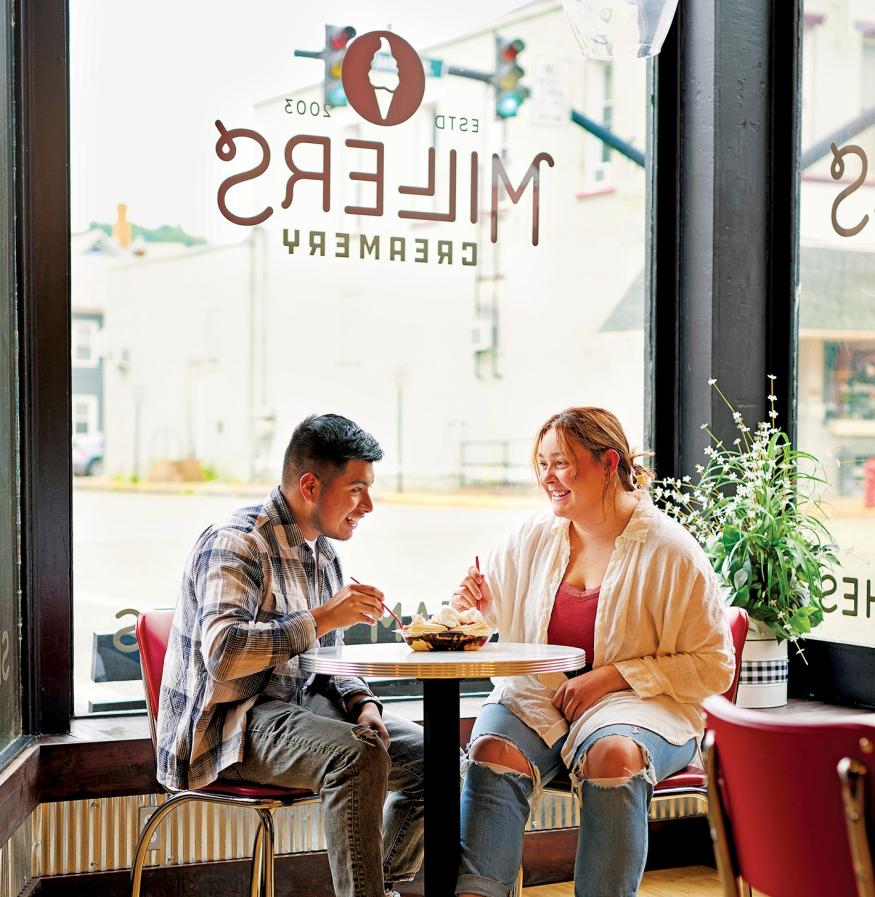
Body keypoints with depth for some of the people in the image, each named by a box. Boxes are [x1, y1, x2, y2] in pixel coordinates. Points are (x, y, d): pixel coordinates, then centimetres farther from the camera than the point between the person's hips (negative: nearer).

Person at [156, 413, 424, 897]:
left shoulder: (323, 552, 14)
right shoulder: (235, 543, -14)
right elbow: (223, 653, -28)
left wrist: (362, 703, 0)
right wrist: (322, 618, -27)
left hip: (304, 703, 9)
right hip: (232, 721, -9)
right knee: (359, 756, -33)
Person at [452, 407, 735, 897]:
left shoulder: (671, 551, -5)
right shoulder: (532, 538, 9)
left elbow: (713, 667, -4)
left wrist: (614, 676, -13)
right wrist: (478, 608, -4)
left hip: (640, 703, -3)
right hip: (537, 696, 3)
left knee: (613, 755, -36)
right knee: (494, 750, -28)